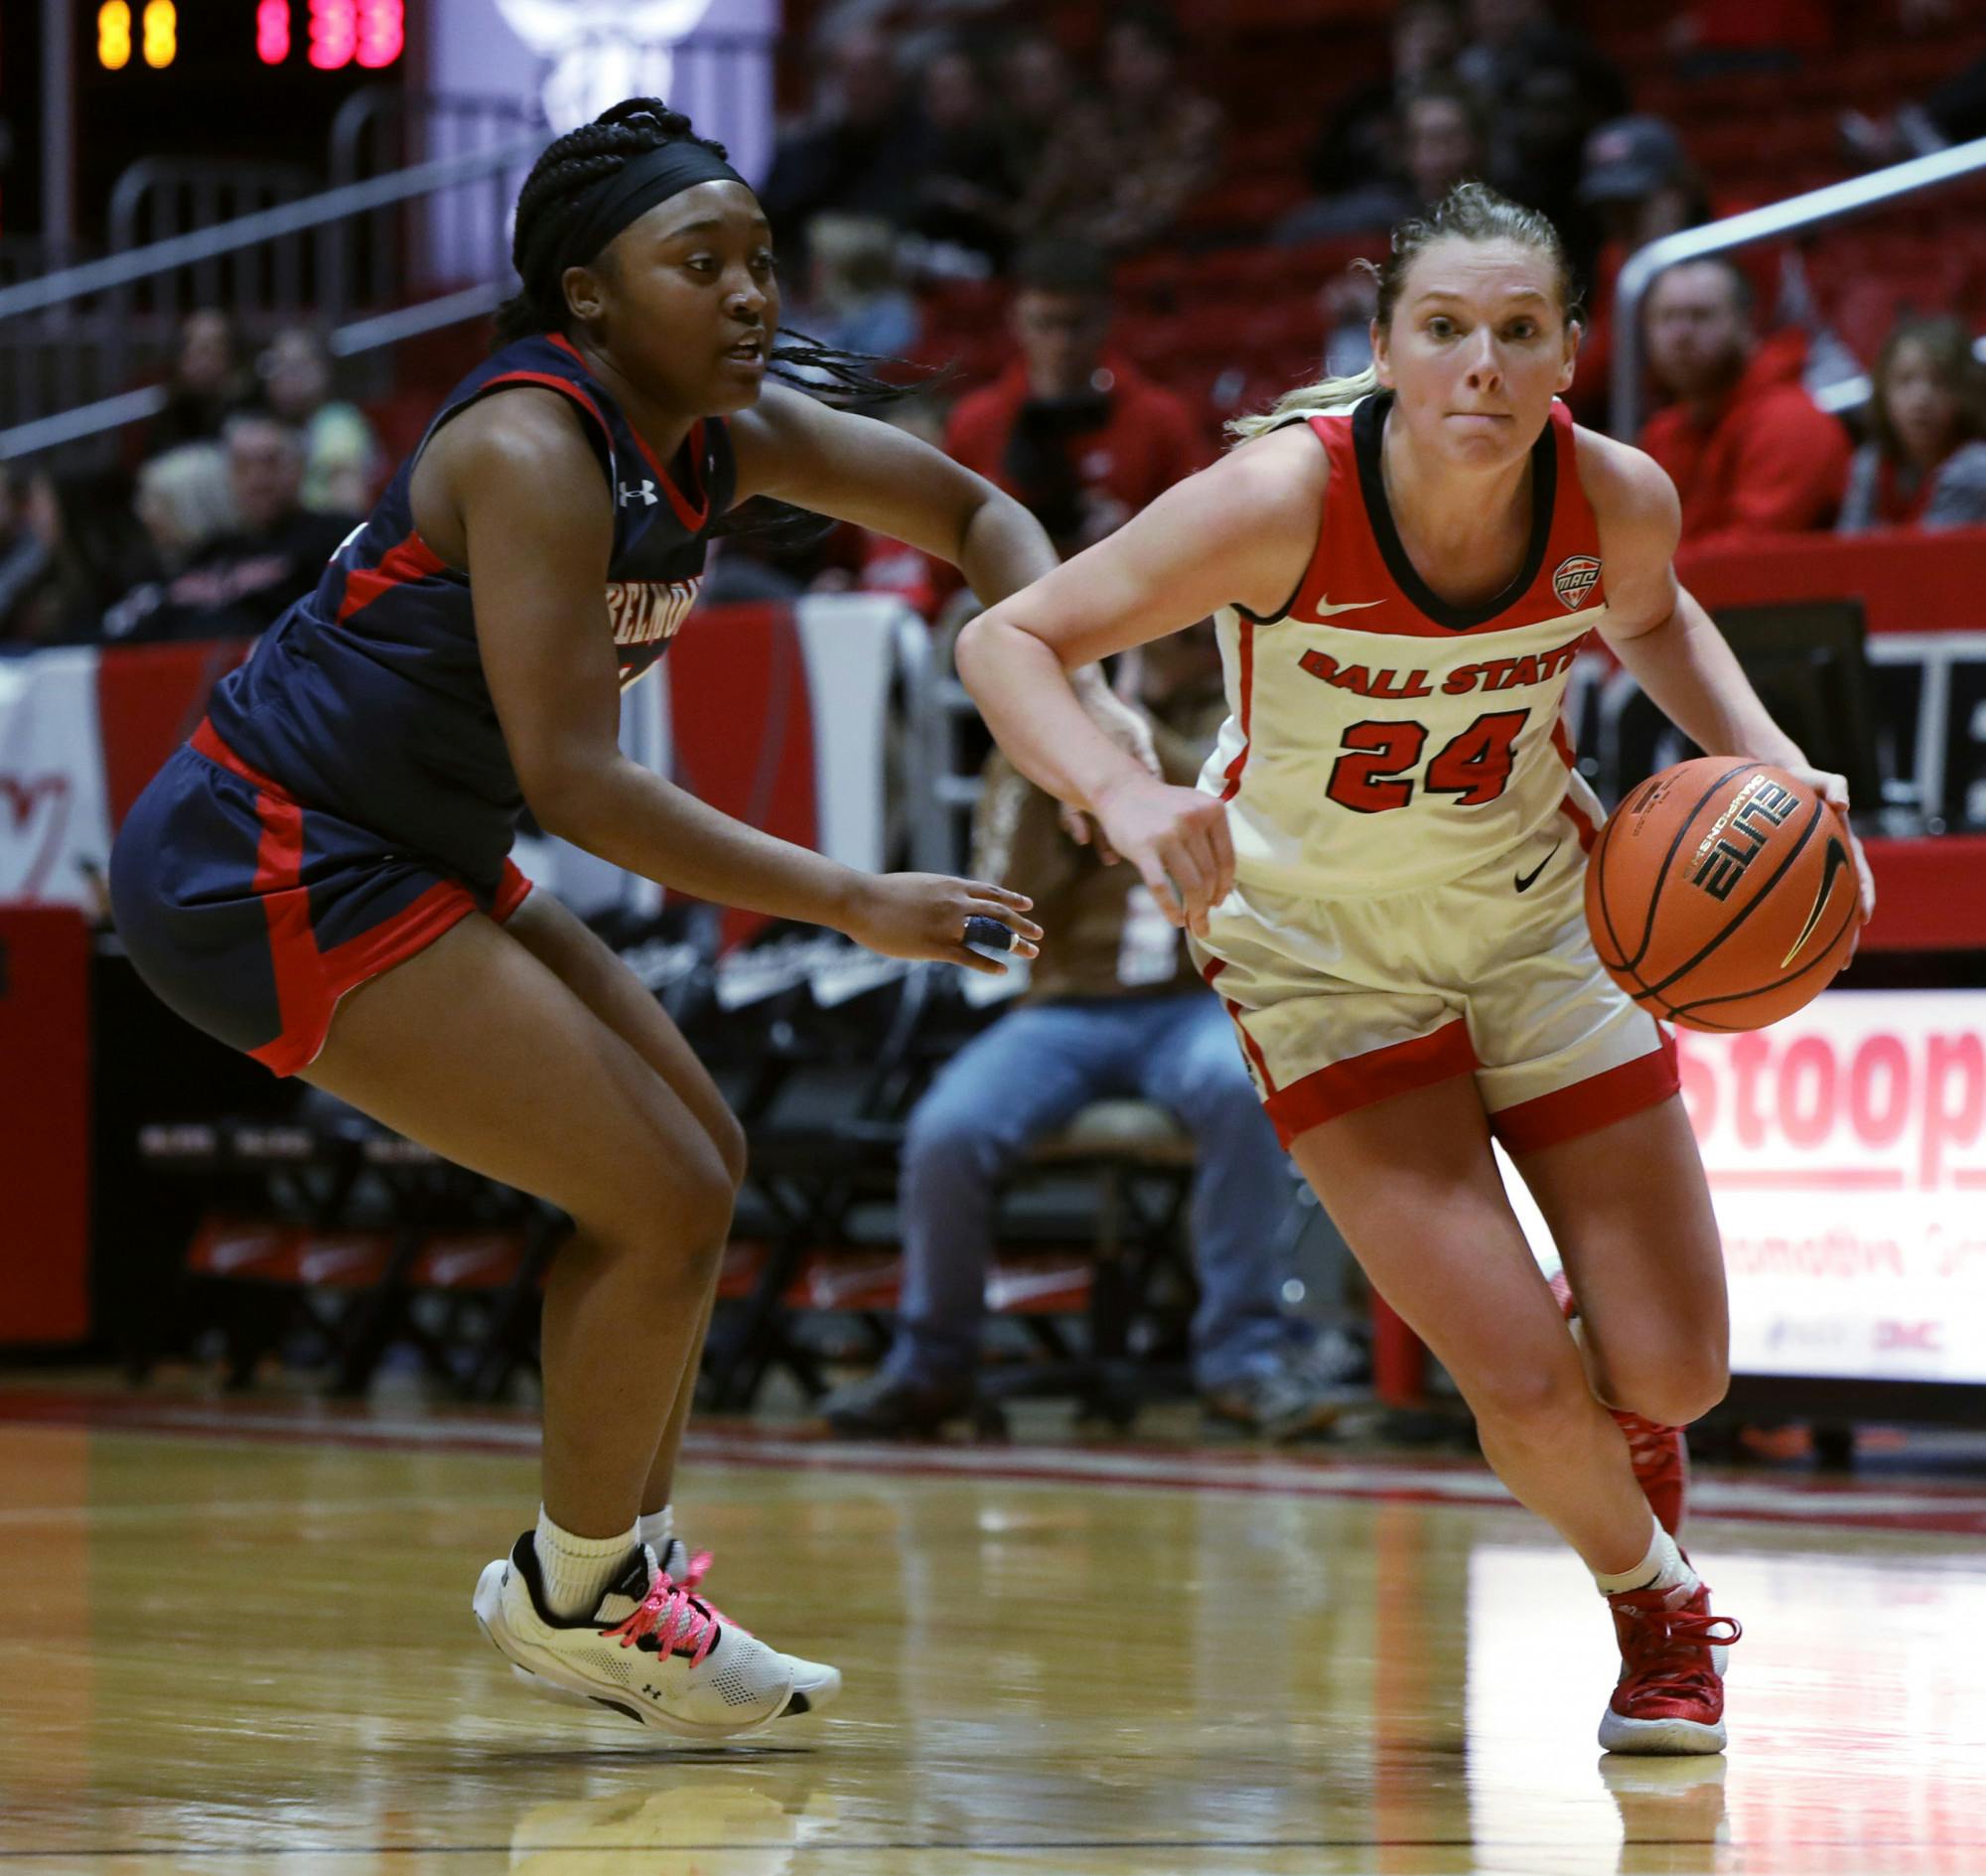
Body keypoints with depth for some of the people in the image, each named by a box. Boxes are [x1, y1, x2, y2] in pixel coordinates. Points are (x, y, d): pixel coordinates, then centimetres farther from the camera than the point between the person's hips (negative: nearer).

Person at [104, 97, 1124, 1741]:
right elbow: (572, 776, -26)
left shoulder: (727, 437, 2)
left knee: (697, 1159, 16)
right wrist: (854, 905, -25)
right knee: (666, 1204, -8)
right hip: (268, 877, -10)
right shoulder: (534, 449, -23)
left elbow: (972, 512, 15)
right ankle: (572, 1594, 11)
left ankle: (620, 1576, 26)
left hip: (398, 858, 10)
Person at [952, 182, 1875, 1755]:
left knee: (1672, 1377, 2)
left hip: (1539, 915, 3)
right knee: (1523, 1385, -15)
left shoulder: (1618, 500, -19)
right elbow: (1006, 640, -26)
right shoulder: (1287, 501, -30)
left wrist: (1767, 762, -11)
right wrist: (1122, 797, -44)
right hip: (1318, 946, -3)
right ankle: (1653, 1603, 21)